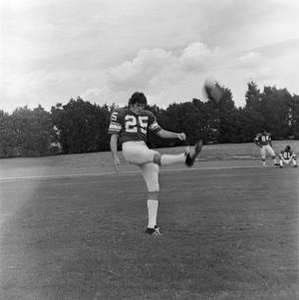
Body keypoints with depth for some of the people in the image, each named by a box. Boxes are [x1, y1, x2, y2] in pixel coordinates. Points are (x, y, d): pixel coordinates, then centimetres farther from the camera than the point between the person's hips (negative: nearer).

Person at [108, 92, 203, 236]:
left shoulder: (147, 115, 20)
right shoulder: (119, 114, 6)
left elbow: (161, 132, 17)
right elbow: (113, 137, 2)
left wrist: (177, 135, 0)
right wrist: (115, 157, -9)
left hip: (144, 150, 6)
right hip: (129, 149, -6)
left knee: (154, 189, -2)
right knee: (157, 156, -34)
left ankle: (151, 226, 3)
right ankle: (186, 158, -61)